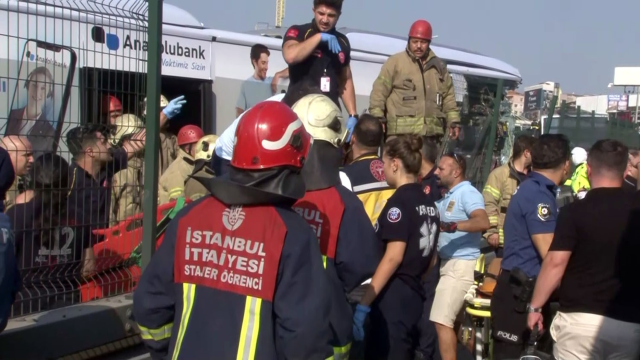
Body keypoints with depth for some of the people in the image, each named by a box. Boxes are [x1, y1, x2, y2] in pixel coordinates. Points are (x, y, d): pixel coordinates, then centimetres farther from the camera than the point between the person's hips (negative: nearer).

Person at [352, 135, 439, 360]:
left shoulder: (399, 202, -14)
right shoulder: (428, 203, 12)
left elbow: (393, 257, -21)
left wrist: (363, 303, -21)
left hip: (392, 297, -9)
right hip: (414, 296, 9)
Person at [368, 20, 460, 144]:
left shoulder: (439, 66, 16)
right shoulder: (395, 62, 1)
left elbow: (448, 96, 21)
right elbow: (379, 92, -2)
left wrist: (453, 121, 13)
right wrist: (377, 119, -11)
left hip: (431, 133, 5)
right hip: (401, 133, -5)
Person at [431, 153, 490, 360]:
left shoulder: (468, 193, -11)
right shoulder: (448, 196, 17)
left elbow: (483, 222, -27)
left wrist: (452, 226, -38)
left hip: (461, 265, -10)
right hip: (447, 263, 10)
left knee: (441, 320, -15)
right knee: (450, 319, 15)